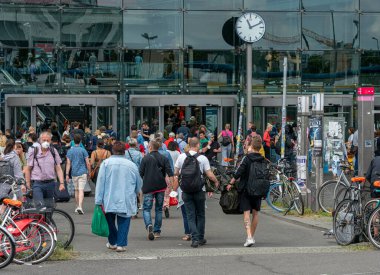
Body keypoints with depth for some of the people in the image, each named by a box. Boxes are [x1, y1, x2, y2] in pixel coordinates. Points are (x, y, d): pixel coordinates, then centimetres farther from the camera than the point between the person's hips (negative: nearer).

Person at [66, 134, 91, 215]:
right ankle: (80, 207, -23)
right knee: (81, 190, -9)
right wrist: (89, 173, 8)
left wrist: (67, 174, -3)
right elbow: (88, 163, -3)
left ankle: (78, 207, 23)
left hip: (74, 173, 3)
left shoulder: (70, 151, 3)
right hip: (83, 173, -3)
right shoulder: (83, 150, -3)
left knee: (76, 190, 16)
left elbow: (68, 163, -2)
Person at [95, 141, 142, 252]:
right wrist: (134, 193, 35)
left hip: (109, 201, 0)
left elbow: (100, 183, -5)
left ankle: (112, 242, 25)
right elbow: (139, 185, 14)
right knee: (123, 222, 5)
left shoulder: (106, 163, -3)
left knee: (110, 221, 17)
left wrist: (99, 201, -3)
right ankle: (121, 244, -1)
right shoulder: (131, 165, 2)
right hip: (126, 201, 0)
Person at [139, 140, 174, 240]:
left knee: (146, 208, 0)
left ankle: (149, 225, -26)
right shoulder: (164, 158, 4)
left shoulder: (145, 158, -3)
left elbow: (140, 173, -1)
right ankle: (157, 231, 15)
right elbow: (170, 173, -3)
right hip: (161, 187, 3)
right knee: (159, 209, 13)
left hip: (148, 187, -3)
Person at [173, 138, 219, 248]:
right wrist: (216, 182, 14)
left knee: (190, 216, 4)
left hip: (186, 191, 1)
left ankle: (195, 239, -6)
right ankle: (200, 238, 17)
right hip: (199, 190, -1)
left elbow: (176, 173, 6)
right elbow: (210, 175, -7)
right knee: (200, 215, 14)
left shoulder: (181, 157, -2)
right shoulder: (203, 158, -7)